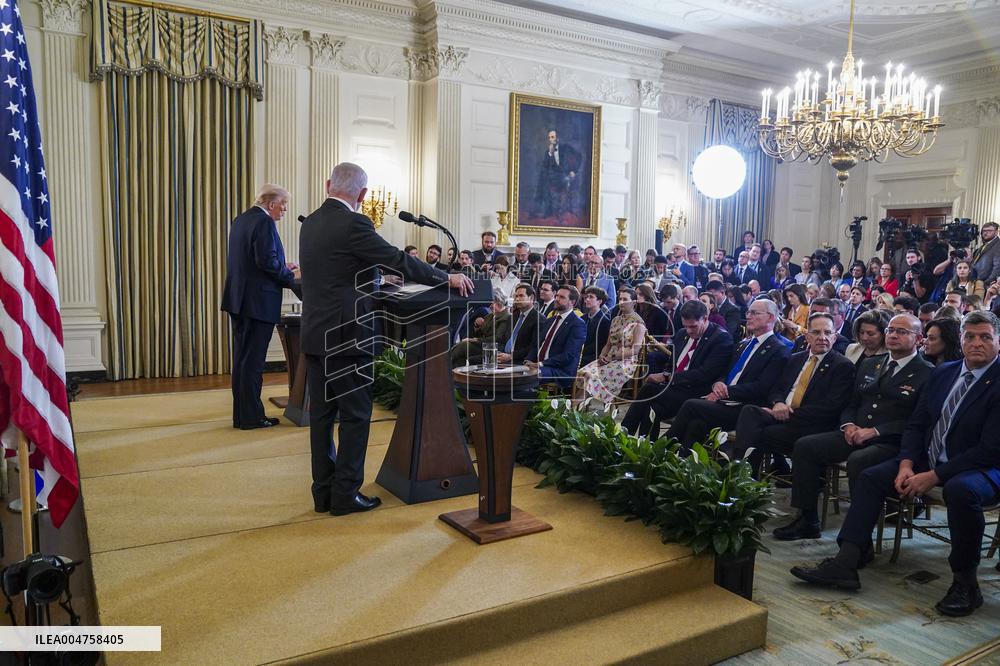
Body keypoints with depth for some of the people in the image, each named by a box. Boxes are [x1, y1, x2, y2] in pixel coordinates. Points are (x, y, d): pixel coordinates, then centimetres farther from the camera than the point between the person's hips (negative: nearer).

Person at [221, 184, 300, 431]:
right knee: (253, 360, -3)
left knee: (242, 357, 13)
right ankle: (251, 417, 4)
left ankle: (241, 415, 20)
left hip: (238, 299, 9)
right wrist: (291, 277, -9)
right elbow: (267, 261, -22)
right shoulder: (264, 222, -14)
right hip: (258, 301, -9)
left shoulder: (241, 219, 15)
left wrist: (282, 267, 15)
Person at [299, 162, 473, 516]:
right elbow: (400, 261, -15)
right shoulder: (353, 224, -14)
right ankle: (345, 494, 8)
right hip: (347, 336, -8)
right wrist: (447, 278, -7)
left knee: (321, 414, 12)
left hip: (315, 334, 8)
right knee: (355, 416, 2)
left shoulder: (310, 223, 11)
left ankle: (323, 491, 20)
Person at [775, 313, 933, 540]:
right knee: (804, 446, -9)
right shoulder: (869, 364, 19)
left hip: (891, 443, -7)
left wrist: (874, 431, -18)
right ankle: (808, 520, -2)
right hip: (856, 435, 7)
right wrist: (848, 425, -1)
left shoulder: (927, 374, -1)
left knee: (858, 461, -36)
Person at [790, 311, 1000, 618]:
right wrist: (906, 465, -9)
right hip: (928, 460, 7)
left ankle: (965, 581, -18)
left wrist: (933, 476, -22)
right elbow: (916, 424, 9)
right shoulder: (942, 373, 8)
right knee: (870, 477, -7)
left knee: (960, 489, -38)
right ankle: (845, 564, -12)